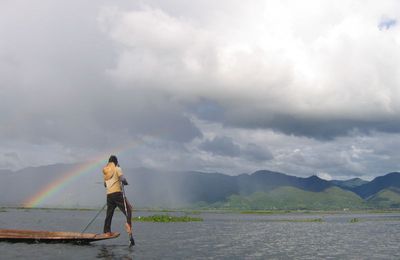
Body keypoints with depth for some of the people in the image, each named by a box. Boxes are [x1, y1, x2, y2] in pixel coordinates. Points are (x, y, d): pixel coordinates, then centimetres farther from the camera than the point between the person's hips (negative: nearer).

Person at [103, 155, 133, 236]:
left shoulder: (105, 171, 17)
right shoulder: (117, 169, 0)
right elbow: (122, 178, -15)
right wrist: (125, 182, 4)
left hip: (109, 195, 6)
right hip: (117, 193, -6)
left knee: (109, 213, 10)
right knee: (128, 208, -4)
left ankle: (107, 231, 9)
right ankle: (128, 223, -25)